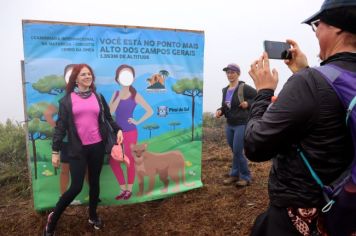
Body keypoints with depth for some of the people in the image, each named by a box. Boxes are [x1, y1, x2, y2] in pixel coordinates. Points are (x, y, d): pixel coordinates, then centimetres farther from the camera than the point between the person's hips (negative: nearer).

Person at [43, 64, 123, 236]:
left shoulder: (98, 97, 8)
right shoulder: (67, 100, 0)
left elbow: (108, 117, 14)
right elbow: (60, 126, -3)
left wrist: (118, 129, -4)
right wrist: (55, 151, -5)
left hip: (97, 146, 3)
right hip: (77, 148, -3)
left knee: (94, 182, 13)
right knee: (76, 187, -4)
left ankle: (93, 216, 33)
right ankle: (53, 218, 19)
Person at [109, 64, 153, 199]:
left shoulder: (135, 96, -7)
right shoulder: (116, 94, 4)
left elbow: (150, 111, -7)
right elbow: (110, 112, -10)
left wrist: (138, 122, -9)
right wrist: (119, 96, -15)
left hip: (130, 133, -4)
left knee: (130, 162, 6)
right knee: (113, 162, 6)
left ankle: (129, 189, 23)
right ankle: (123, 188, 23)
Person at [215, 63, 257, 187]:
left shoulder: (244, 88, -12)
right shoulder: (225, 90, 8)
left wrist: (248, 103, -19)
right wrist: (220, 111, -3)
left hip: (242, 124, -7)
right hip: (229, 125, 7)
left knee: (237, 151, -5)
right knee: (234, 151, 15)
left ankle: (245, 177, 13)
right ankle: (235, 175, 27)